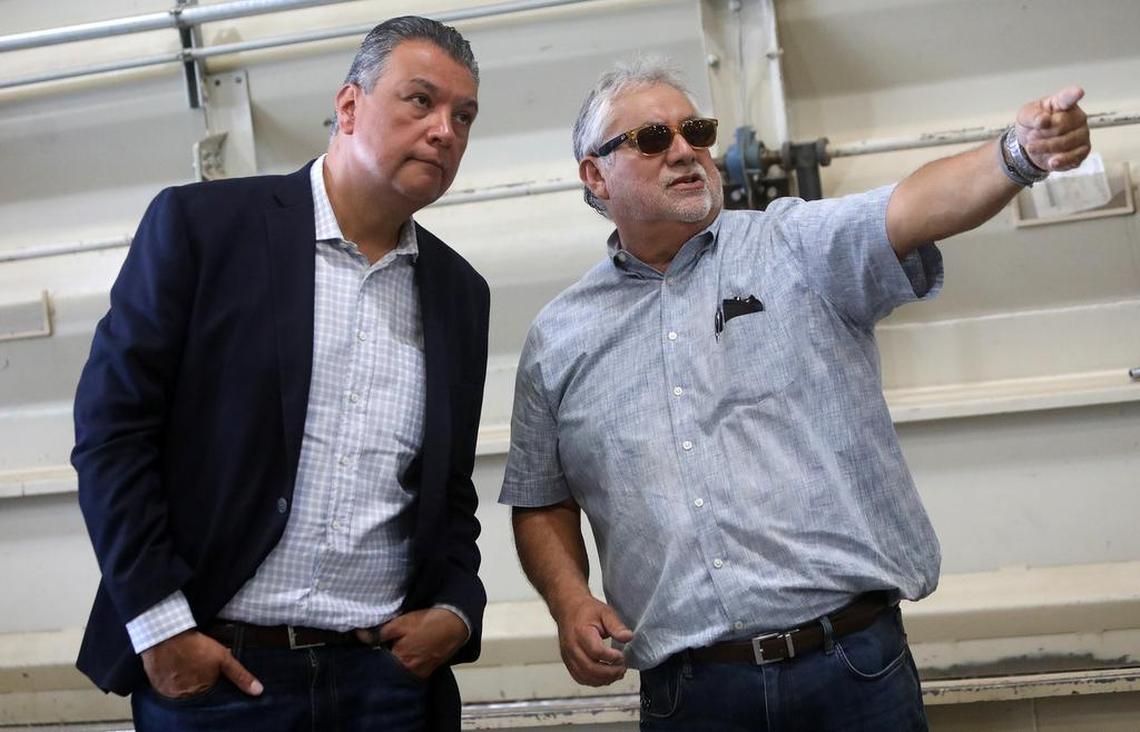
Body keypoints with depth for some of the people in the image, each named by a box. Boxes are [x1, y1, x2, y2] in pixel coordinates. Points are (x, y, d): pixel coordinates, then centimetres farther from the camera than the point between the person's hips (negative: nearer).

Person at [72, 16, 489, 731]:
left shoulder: (459, 291, 9)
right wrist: (160, 625, -11)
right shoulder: (201, 223, -4)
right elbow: (112, 425, -6)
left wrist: (457, 609, 0)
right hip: (207, 667, -3)